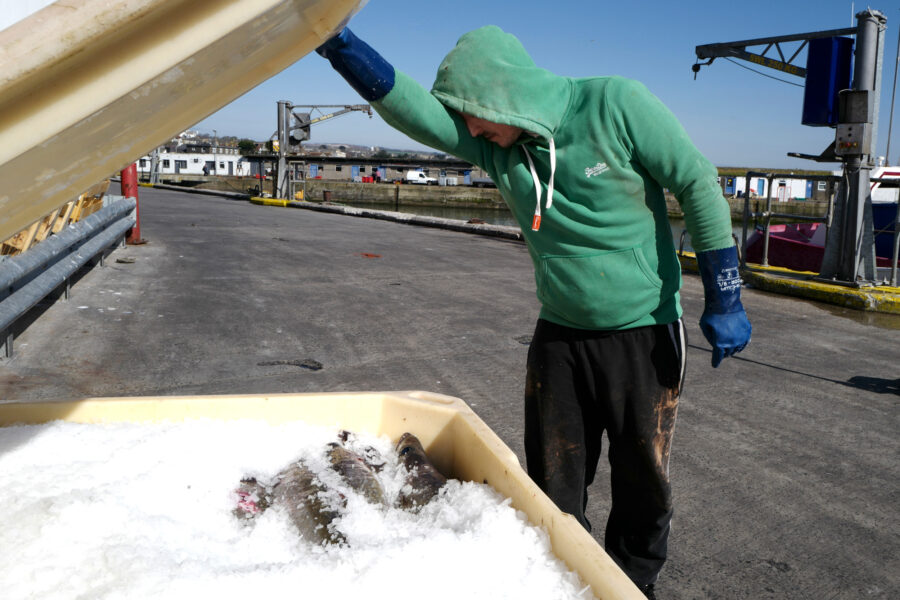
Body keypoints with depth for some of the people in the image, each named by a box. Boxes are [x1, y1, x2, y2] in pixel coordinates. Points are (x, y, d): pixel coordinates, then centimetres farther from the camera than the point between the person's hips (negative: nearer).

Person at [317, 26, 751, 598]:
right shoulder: (494, 142, -3)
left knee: (643, 485, 10)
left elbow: (698, 184, -11)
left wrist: (724, 299, -13)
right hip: (559, 335, 4)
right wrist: (340, 43, -29)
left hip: (644, 334, -4)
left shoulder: (615, 104, -16)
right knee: (554, 488, 10)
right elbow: (409, 104, -13)